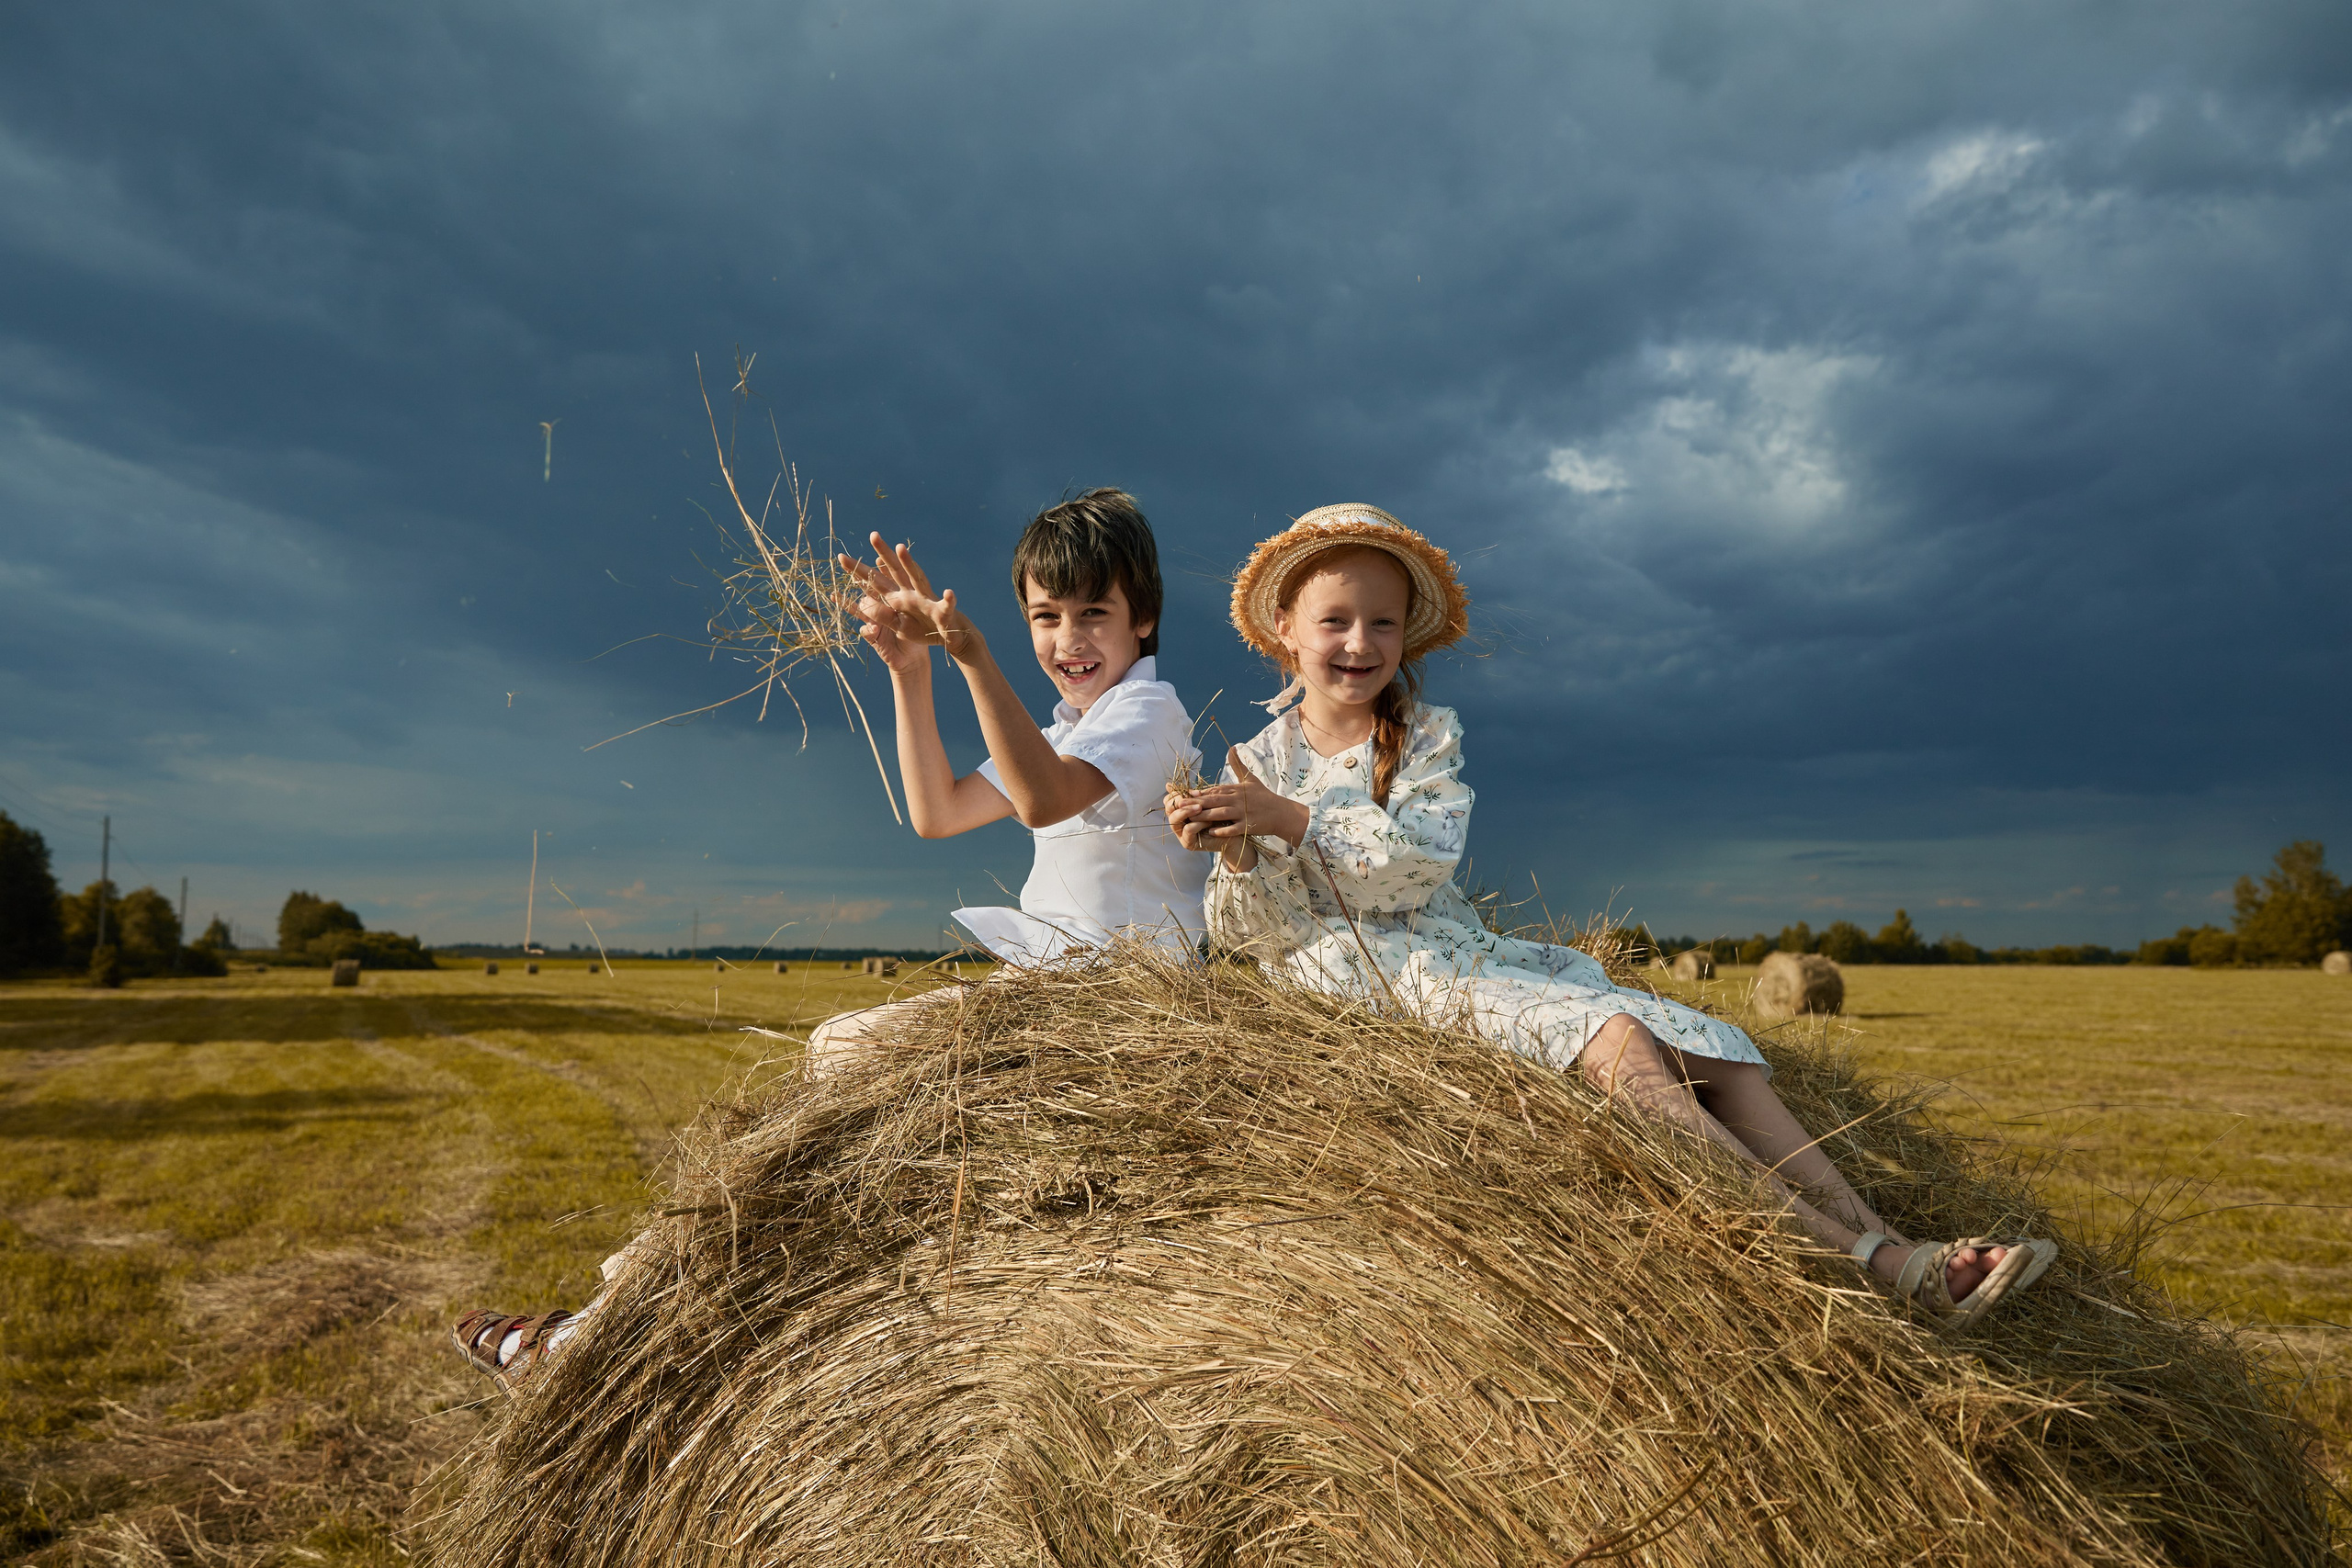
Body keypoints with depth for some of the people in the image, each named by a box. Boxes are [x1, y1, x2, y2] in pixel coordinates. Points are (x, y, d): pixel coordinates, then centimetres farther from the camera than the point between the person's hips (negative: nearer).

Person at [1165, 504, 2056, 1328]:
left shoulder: (1428, 735, 10)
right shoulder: (1259, 761, 7)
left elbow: (1425, 855, -11)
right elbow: (1247, 936, 1)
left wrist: (1288, 818, -19)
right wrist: (1239, 856, -20)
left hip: (1461, 951, 4)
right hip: (1351, 969, -4)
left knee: (1706, 1049, -15)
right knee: (1617, 1044, -27)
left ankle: (1895, 1252, -18)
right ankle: (1841, 1254, -28)